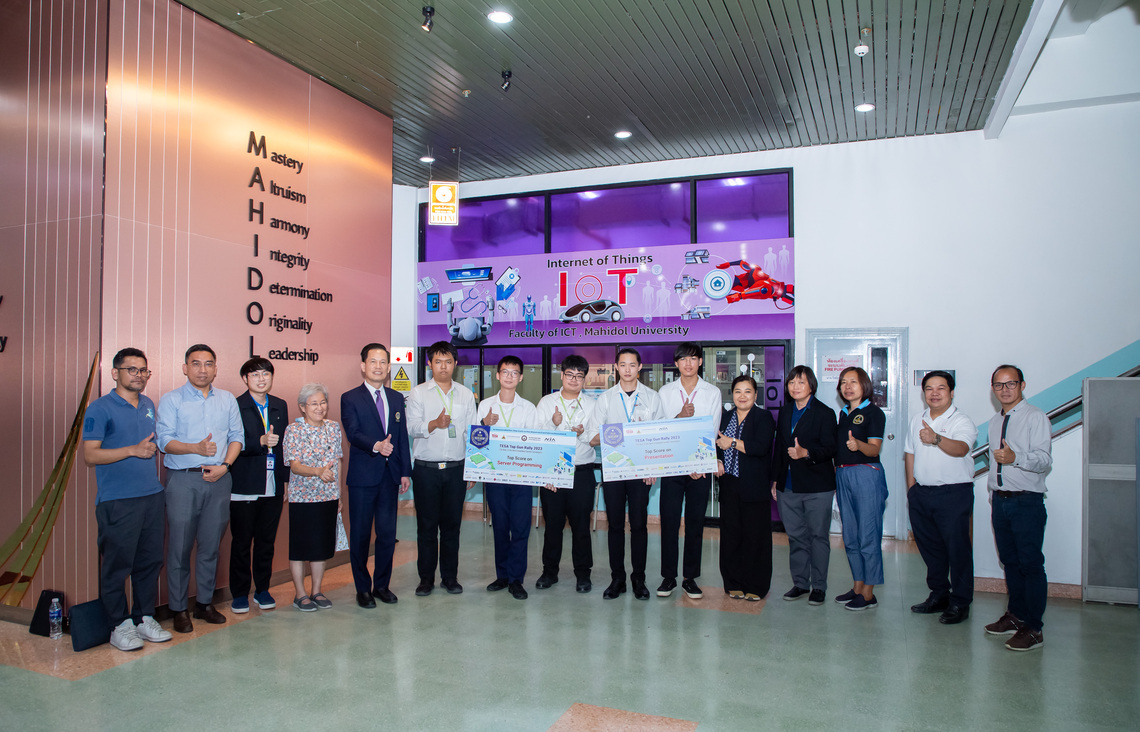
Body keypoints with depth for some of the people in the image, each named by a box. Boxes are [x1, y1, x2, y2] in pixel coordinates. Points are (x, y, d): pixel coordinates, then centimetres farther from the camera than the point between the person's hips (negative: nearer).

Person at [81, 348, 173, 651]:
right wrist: (133, 450, -16)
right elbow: (90, 455, -11)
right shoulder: (100, 408, -5)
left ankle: (144, 618, 22)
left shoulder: (149, 405, 14)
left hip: (152, 497, 6)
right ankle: (120, 625, 13)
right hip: (117, 501, -6)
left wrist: (153, 449, 9)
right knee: (117, 564, 1)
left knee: (151, 561, 10)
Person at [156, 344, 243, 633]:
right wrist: (196, 448, -22)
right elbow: (164, 440, -7)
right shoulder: (171, 400, 2)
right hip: (183, 480, -3)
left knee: (211, 545, 9)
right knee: (180, 546, 0)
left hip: (219, 479, 3)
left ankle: (205, 603, 20)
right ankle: (179, 609, 11)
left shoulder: (228, 400, 13)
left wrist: (225, 465, -6)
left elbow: (237, 436, 9)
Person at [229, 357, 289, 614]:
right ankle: (239, 593, 20)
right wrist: (261, 442, -28)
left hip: (273, 487, 4)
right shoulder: (235, 406, -6)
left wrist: (286, 479, 10)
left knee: (267, 541, 12)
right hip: (244, 487, -4)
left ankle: (262, 590, 25)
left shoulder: (280, 406, 11)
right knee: (241, 542, 6)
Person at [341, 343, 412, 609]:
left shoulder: (397, 398, 13)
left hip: (390, 475, 4)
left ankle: (382, 585, 23)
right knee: (360, 535, 5)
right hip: (363, 477, -4)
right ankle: (363, 589, 19)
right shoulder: (350, 398, -1)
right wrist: (376, 445, -33)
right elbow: (353, 433, -15)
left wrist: (405, 472, 7)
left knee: (388, 533, 8)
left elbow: (402, 436, 12)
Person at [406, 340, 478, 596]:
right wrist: (434, 424, -29)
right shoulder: (418, 393, 3)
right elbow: (412, 428, -8)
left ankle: (450, 576, 19)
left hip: (456, 468, 2)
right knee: (426, 525, 5)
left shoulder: (466, 394, 10)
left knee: (452, 524, 7)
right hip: (426, 469, -1)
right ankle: (426, 577, 16)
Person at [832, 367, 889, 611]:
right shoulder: (843, 413, 15)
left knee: (868, 535, -3)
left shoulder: (874, 413, -5)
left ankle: (868, 593, 4)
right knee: (850, 536, 11)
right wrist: (836, 476, 11)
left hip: (866, 475, -7)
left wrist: (858, 445, -35)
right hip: (842, 475, 7)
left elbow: (875, 449, -15)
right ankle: (857, 587, 22)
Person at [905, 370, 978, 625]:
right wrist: (912, 487, 11)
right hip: (921, 492, 6)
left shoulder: (962, 421, -7)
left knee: (957, 548, -2)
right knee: (929, 545, 14)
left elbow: (960, 449, -26)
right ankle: (939, 595, 29)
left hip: (954, 492, -6)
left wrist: (936, 439, -45)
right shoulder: (918, 420, 12)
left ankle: (960, 603, 10)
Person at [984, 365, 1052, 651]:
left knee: (1031, 564, -4)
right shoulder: (995, 421, 15)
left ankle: (1033, 628, 3)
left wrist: (1015, 458, -36)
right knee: (1010, 562, 16)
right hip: (1000, 499, 7)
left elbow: (1044, 460, -19)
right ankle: (1016, 614, 29)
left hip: (1027, 501, -7)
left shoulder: (1036, 418, -8)